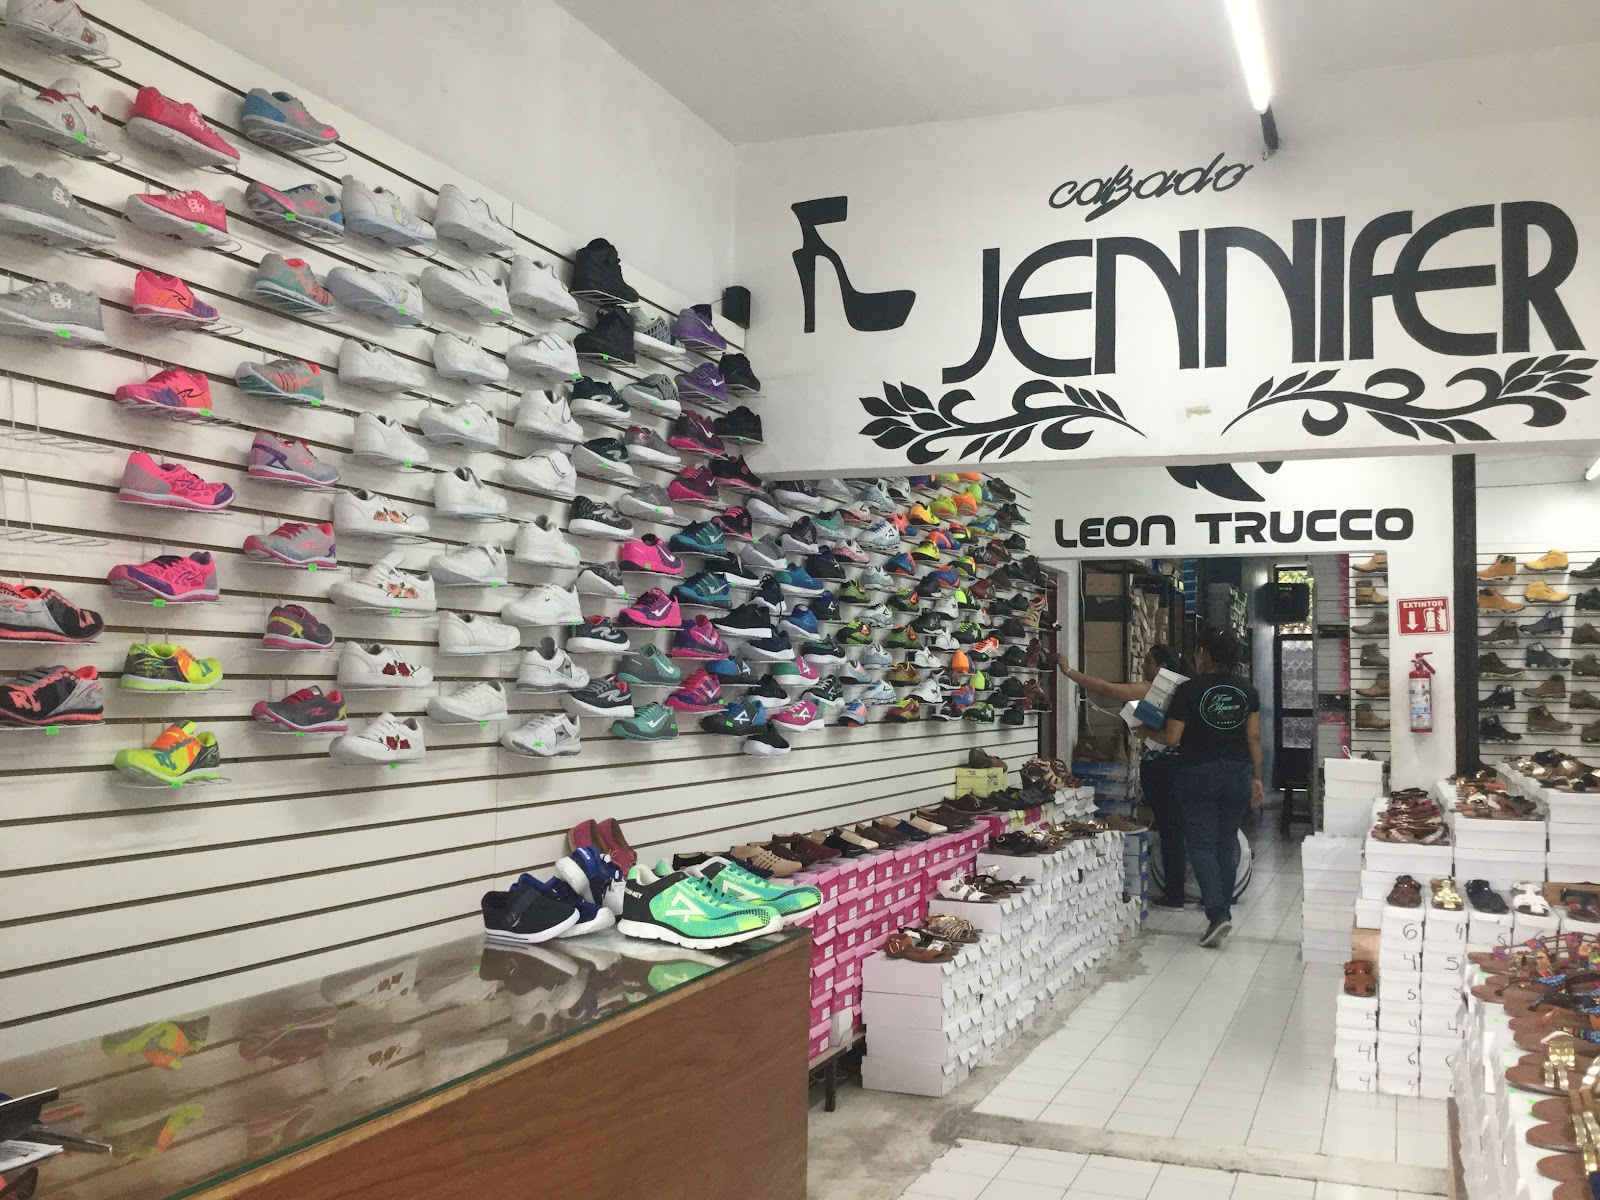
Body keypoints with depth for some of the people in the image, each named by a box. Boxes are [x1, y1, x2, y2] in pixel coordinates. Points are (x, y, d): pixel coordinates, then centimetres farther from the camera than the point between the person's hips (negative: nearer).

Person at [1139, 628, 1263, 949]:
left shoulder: (1189, 690, -10)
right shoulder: (1247, 691, 4)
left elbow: (1171, 738, -11)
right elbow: (1254, 737, 5)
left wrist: (1147, 733, 9)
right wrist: (1257, 778, 11)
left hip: (1198, 774, -4)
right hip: (1238, 773, 4)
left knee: (1202, 845, -2)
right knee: (1227, 845, 13)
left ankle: (1218, 913, -15)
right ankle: (1222, 909, 19)